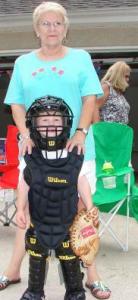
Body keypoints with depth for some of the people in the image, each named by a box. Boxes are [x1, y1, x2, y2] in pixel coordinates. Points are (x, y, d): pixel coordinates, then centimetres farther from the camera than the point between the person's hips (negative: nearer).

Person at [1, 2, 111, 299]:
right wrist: (25, 134, -8)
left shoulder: (80, 58, 8)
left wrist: (81, 132, -14)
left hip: (74, 147, -1)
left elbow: (90, 99, 1)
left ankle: (91, 274, 11)